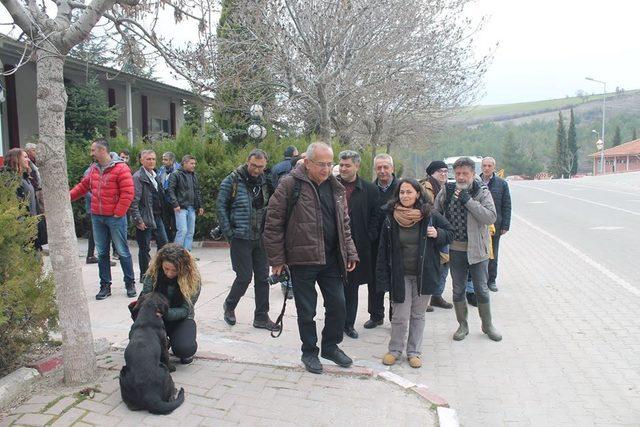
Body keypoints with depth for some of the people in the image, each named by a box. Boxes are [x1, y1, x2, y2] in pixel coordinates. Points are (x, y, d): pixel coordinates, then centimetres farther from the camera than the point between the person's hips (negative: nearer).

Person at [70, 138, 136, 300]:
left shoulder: (121, 169, -11)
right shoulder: (93, 169, 11)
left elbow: (128, 193, -15)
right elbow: (82, 187, 20)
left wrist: (118, 213, -14)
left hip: (115, 218, -6)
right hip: (97, 217, 6)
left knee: (122, 251, 3)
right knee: (102, 253, 10)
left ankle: (130, 283, 15)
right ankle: (105, 286, 19)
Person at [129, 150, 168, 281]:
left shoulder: (156, 176, 14)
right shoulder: (138, 177, -11)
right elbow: (134, 201, -16)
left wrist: (161, 213, 12)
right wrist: (138, 220, -19)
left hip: (157, 216, 8)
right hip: (145, 218, -7)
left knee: (163, 243, 9)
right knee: (144, 248, 2)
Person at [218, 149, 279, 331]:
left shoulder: (266, 182, 7)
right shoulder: (232, 181, -5)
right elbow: (221, 207, -4)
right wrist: (229, 233, -9)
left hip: (261, 239, 5)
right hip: (241, 238, -5)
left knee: (263, 277, 6)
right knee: (244, 277, -2)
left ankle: (261, 317, 18)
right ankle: (229, 306, 25)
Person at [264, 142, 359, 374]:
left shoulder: (335, 187, 9)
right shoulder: (290, 185, -10)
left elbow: (344, 223, 16)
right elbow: (273, 223, -10)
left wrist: (350, 252, 10)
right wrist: (277, 259, -10)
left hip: (331, 259, 5)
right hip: (302, 260, -5)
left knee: (338, 305, 10)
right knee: (306, 310, 8)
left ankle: (331, 346, 32)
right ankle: (309, 351, 28)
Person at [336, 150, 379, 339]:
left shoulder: (369, 189, 3)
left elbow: (374, 217, 5)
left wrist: (368, 239, -4)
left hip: (358, 246, 1)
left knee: (352, 287, 11)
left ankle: (349, 324, 23)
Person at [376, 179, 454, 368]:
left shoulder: (430, 215, -5)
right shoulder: (390, 219, -5)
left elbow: (450, 233, 9)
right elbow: (383, 251, -2)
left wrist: (437, 234, -14)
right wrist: (383, 279, -5)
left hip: (424, 274, 1)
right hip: (400, 276, -1)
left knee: (418, 315, 12)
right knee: (400, 317, 1)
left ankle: (414, 352, 27)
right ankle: (395, 350, 24)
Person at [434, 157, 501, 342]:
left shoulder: (482, 192, -9)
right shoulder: (446, 191, -2)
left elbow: (491, 217, -22)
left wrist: (468, 200, -26)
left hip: (477, 249, -2)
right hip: (455, 249, 2)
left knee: (481, 289, 10)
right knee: (458, 289, 12)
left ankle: (487, 325, 29)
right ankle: (463, 325, 29)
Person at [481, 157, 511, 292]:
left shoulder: (502, 184, 2)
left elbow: (507, 206, 3)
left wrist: (505, 226, -3)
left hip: (494, 226, 1)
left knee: (492, 255, 11)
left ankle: (491, 280, 23)